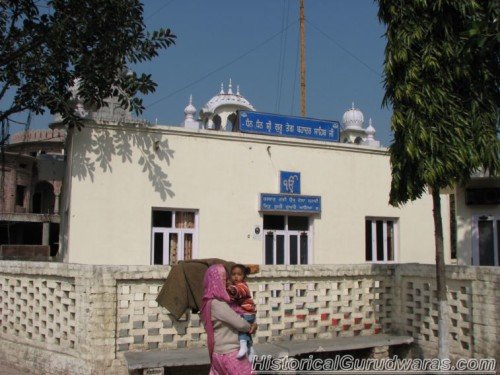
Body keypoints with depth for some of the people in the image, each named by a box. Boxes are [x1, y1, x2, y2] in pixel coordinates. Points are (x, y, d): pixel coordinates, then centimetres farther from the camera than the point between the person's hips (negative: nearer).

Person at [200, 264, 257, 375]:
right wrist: (250, 327, 1)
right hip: (229, 353, -9)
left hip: (219, 352, 9)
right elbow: (239, 323, -20)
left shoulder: (211, 301, 8)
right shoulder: (216, 303, -22)